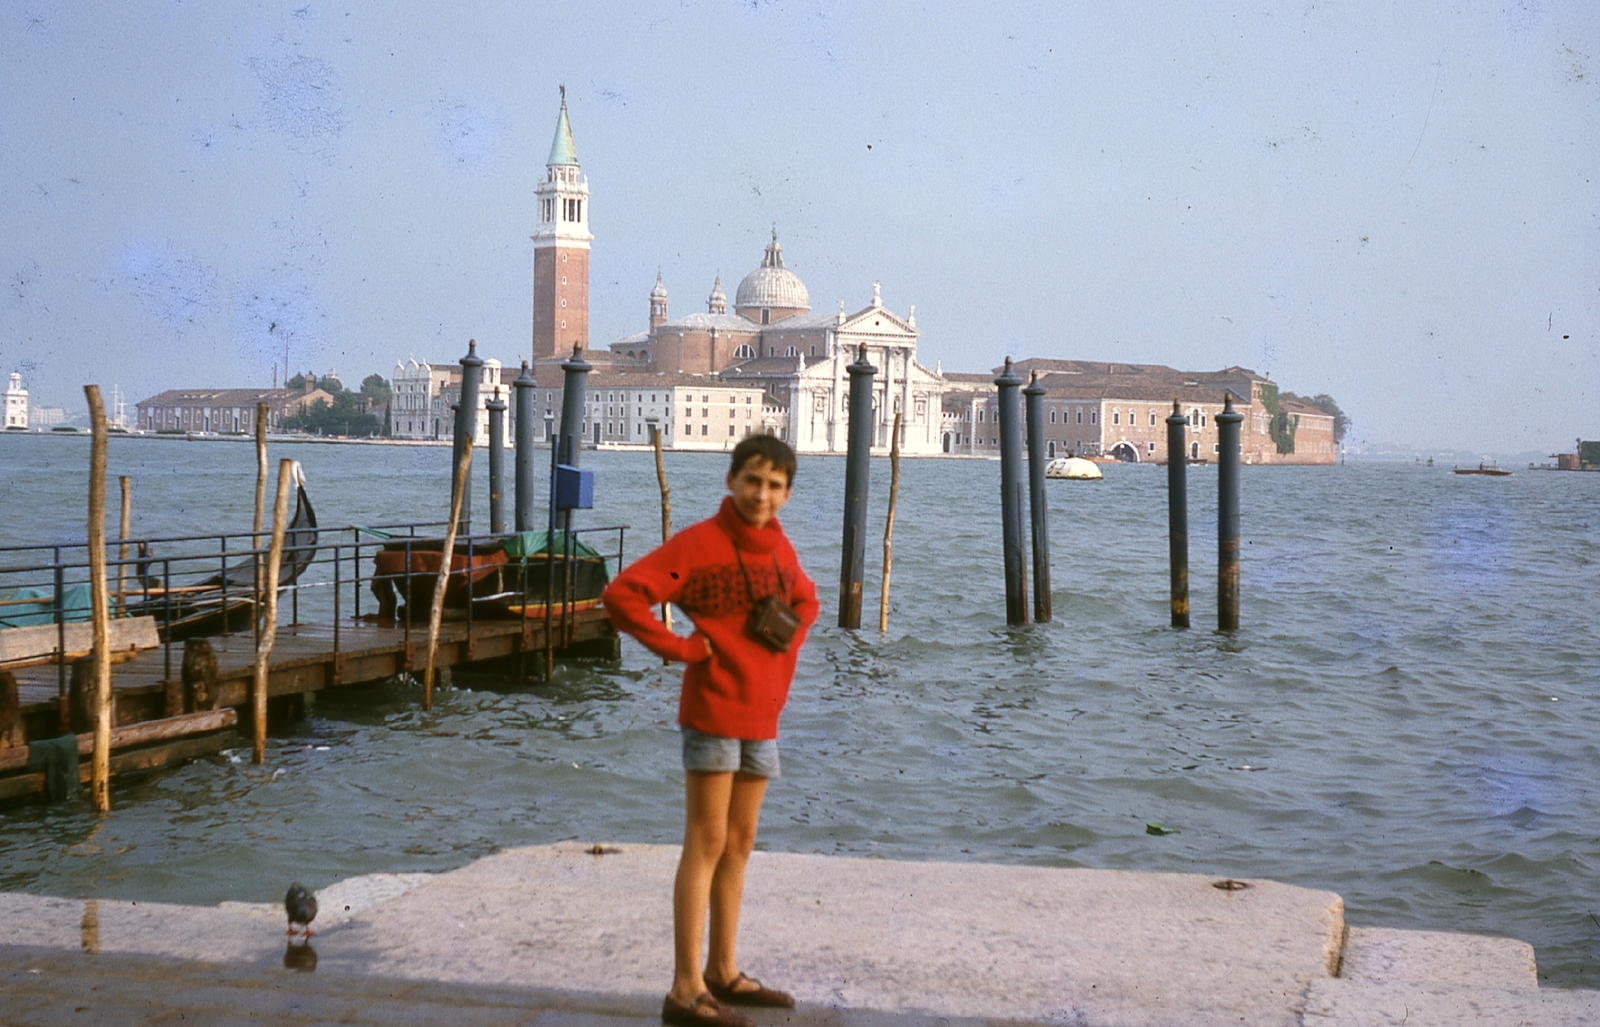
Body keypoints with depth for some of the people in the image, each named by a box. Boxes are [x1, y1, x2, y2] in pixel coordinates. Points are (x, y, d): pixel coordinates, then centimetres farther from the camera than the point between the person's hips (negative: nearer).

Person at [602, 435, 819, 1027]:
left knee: (739, 845, 14)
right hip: (712, 713, -7)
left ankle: (723, 972, 25)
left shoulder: (779, 547, 7)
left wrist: (789, 647, 9)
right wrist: (680, 648, -18)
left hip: (761, 717, 7)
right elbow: (621, 596, -21)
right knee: (707, 845, -6)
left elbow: (805, 600, 27)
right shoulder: (698, 543, -14)